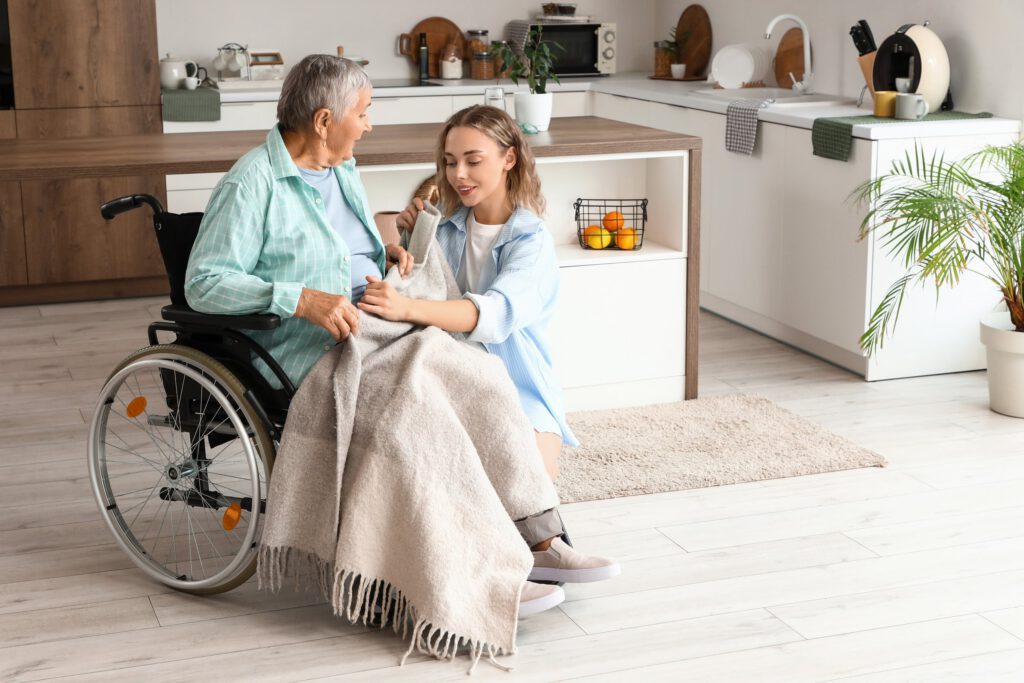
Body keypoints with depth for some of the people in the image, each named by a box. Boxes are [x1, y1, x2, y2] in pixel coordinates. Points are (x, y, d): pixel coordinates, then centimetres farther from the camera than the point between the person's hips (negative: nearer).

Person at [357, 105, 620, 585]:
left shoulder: (531, 239, -7)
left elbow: (497, 313, -27)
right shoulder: (448, 228, 11)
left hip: (518, 387, -3)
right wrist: (407, 237, 1)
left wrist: (407, 308, -43)